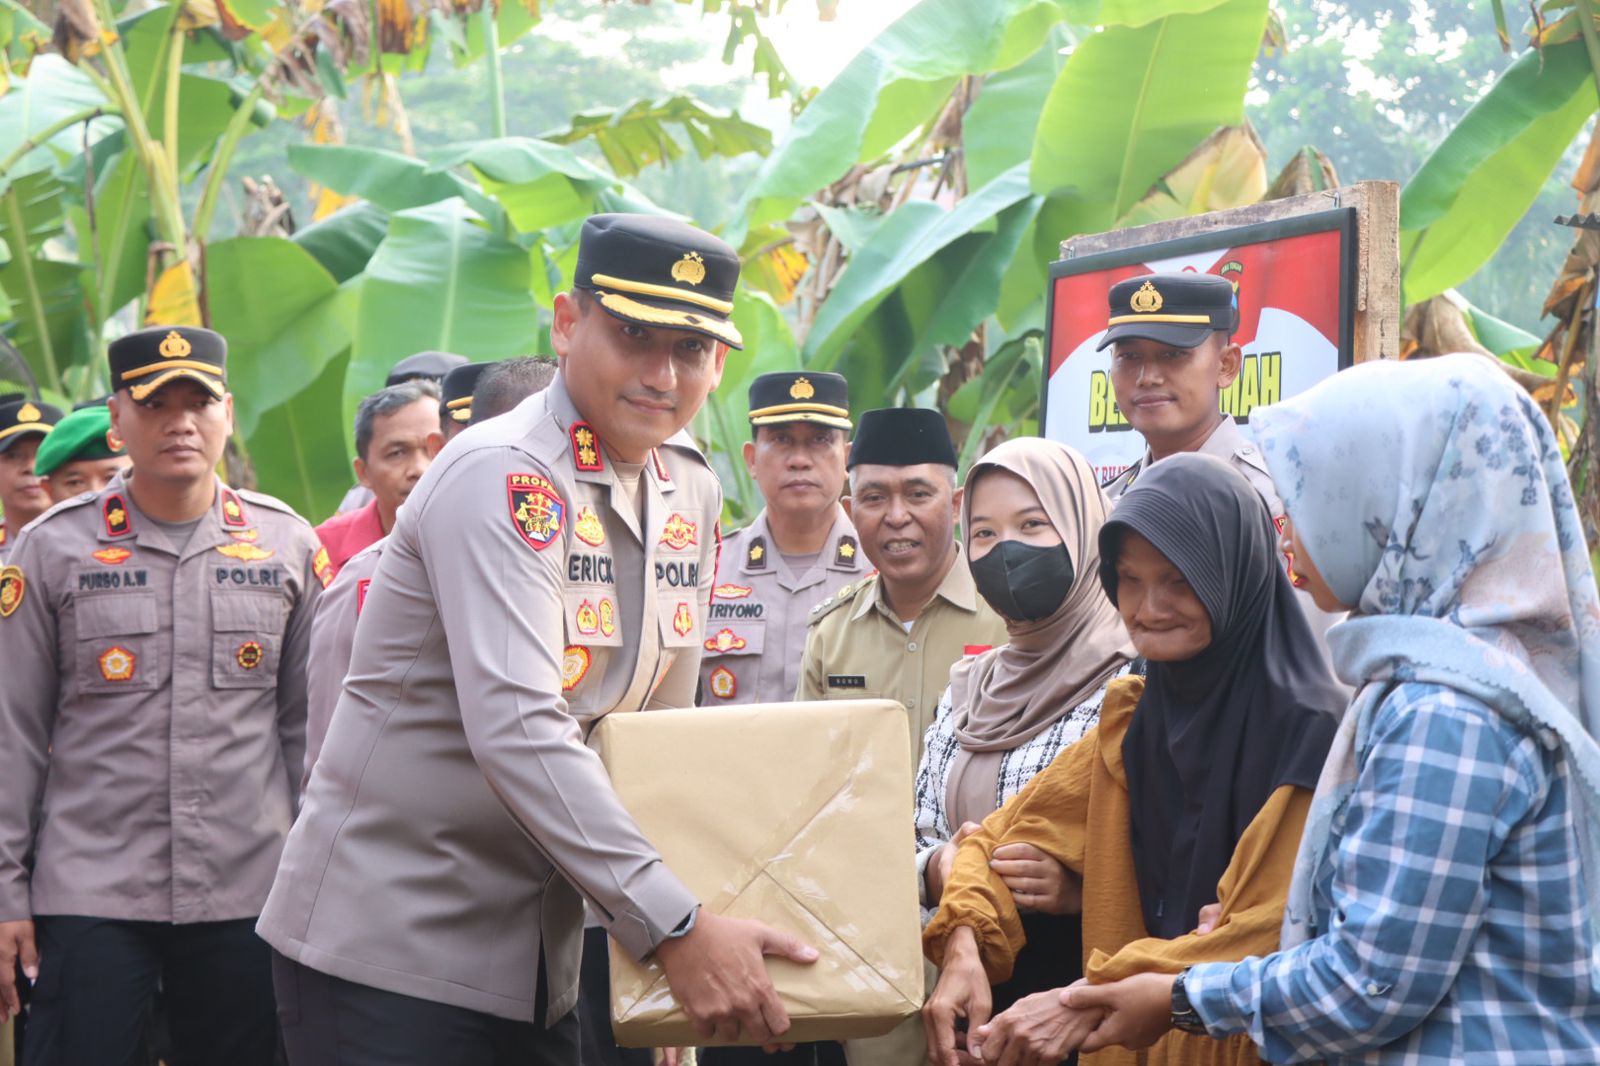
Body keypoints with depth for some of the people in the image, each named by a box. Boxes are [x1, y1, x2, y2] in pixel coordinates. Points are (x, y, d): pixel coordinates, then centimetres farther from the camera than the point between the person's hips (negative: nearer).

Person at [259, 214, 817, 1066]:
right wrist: (676, 930, -31)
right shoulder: (503, 475, -18)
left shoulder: (690, 491, 6)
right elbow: (517, 730, -29)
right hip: (387, 949, -7)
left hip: (532, 957, 7)